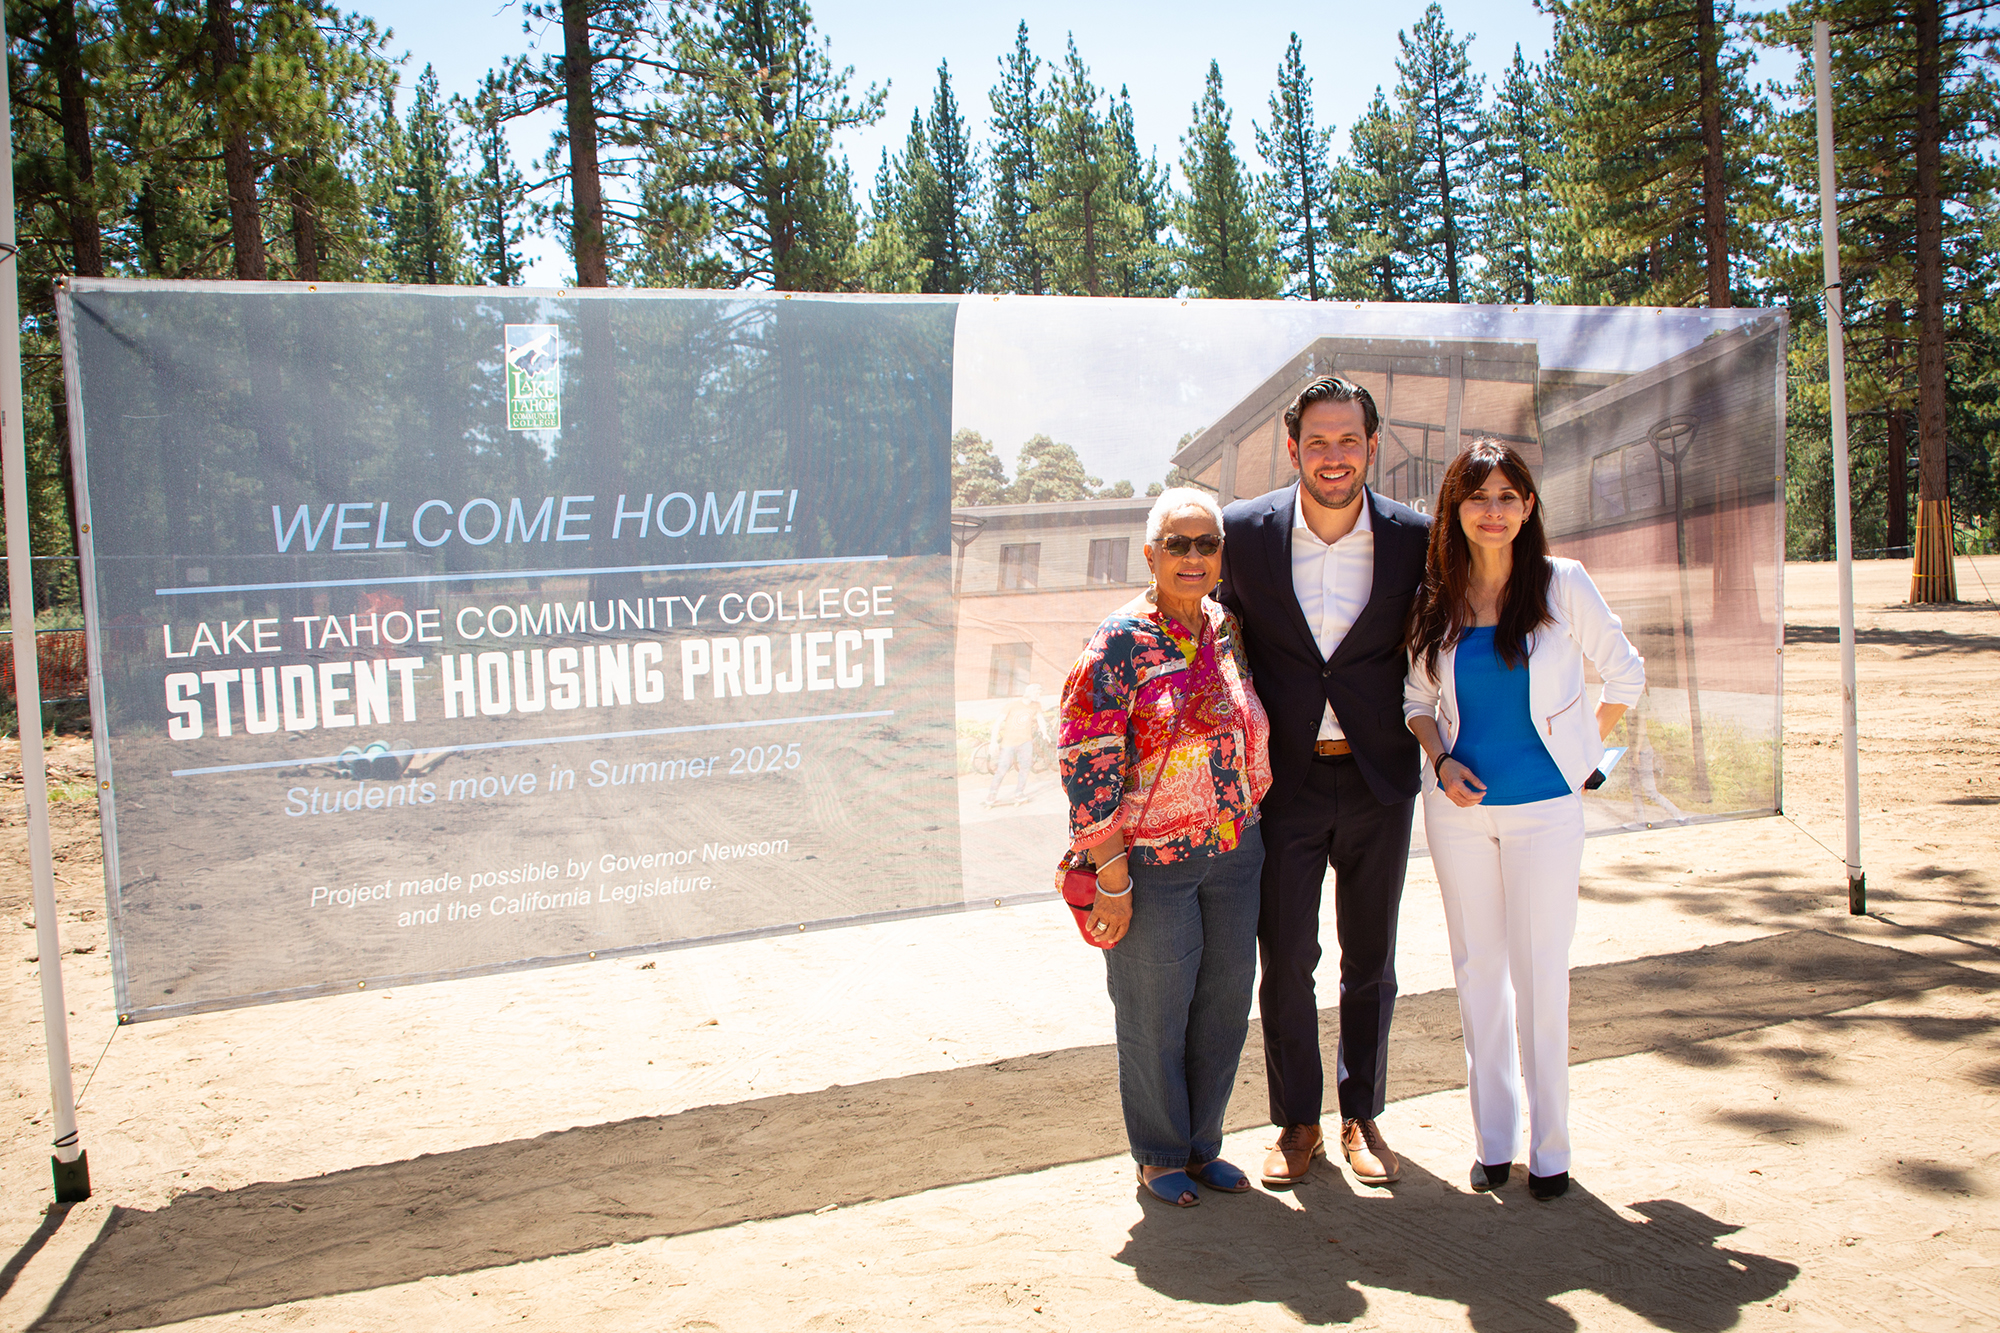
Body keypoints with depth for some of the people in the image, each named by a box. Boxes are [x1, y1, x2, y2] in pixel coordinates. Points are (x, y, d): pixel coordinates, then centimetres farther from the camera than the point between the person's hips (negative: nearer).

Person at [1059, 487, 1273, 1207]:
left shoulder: (1226, 632, 6)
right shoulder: (1122, 641, -13)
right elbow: (1088, 764, -16)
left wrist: (1250, 828, 16)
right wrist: (1113, 878, -17)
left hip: (1233, 854, 6)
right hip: (1151, 860, -6)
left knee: (1225, 1003, 14)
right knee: (1155, 1014, 8)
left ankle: (1201, 1144, 34)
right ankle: (1160, 1155, 29)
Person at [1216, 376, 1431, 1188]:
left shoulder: (1414, 539, -6)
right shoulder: (1245, 532, -7)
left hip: (1378, 782, 1)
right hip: (1284, 780, -1)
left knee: (1370, 962, 13)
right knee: (1285, 962, 5)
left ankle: (1362, 1116, 31)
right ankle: (1297, 1122, 23)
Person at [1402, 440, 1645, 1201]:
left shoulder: (1562, 585, -6)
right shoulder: (1435, 602, 1)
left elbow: (1625, 676, 3)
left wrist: (1584, 755, 3)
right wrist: (1440, 761, -5)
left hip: (1544, 807, -2)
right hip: (1459, 804, 3)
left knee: (1540, 975, 1)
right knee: (1477, 970, 9)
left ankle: (1550, 1146, 15)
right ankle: (1493, 1138, 22)